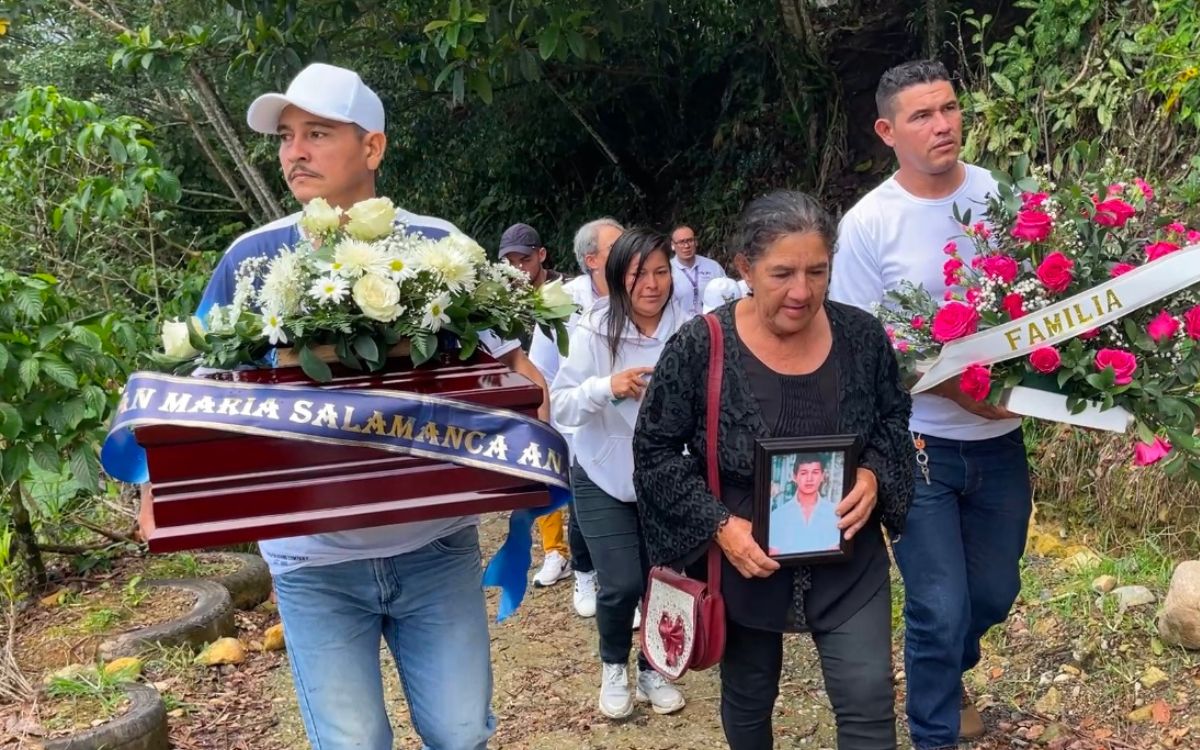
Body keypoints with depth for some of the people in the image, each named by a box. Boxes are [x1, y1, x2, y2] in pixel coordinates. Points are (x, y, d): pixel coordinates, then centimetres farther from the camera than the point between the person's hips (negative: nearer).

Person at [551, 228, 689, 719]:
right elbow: (559, 406, -13)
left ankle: (652, 669, 37)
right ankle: (614, 668, 26)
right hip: (603, 479, -1)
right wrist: (607, 387, -29)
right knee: (622, 585, -4)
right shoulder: (594, 331, -14)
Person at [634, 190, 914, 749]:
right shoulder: (699, 347, -18)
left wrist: (874, 475, -15)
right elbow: (654, 451, -10)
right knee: (748, 699, 20)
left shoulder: (861, 335, -10)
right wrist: (719, 525, -21)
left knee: (869, 703, 0)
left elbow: (894, 417, 6)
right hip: (744, 561, -1)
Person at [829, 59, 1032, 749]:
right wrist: (951, 386, -21)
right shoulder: (869, 223, -10)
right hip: (918, 444, -4)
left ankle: (940, 673, 50)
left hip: (1000, 438, 4)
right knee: (941, 607, 0)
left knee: (994, 593, 19)